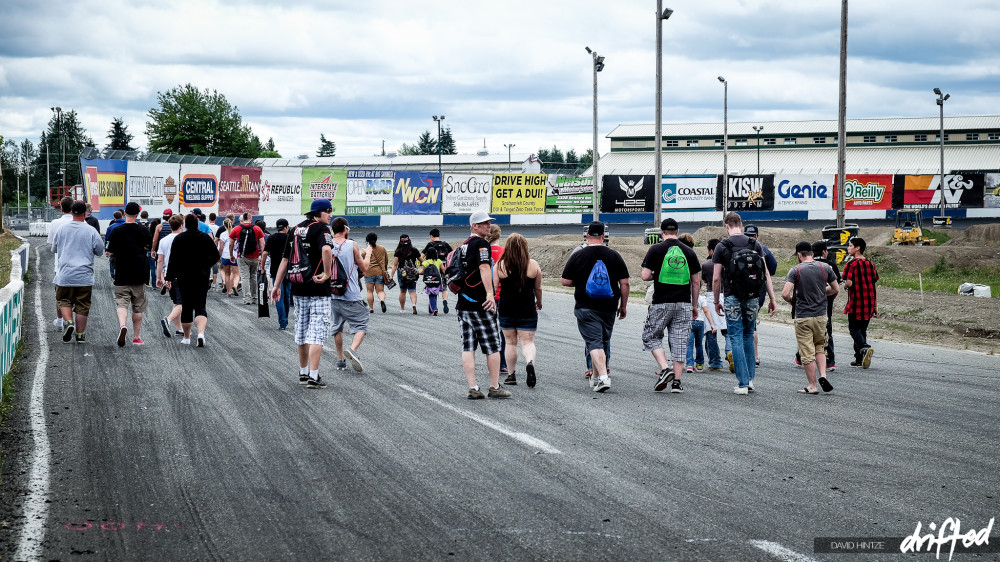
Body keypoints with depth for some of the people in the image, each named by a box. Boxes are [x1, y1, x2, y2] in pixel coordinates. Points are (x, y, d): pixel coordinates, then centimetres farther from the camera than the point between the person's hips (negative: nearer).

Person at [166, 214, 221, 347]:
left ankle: (186, 337, 18)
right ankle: (201, 333, -24)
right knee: (200, 306, 0)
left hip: (184, 277, -1)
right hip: (202, 277, 1)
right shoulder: (206, 238, 1)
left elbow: (173, 260, -6)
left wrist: (169, 277, -2)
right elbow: (216, 256, 5)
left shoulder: (179, 239, -4)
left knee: (186, 306, 11)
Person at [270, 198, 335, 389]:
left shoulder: (296, 229, 14)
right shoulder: (321, 229, -9)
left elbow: (285, 259, 16)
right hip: (318, 288, -7)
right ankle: (313, 377, -11)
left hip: (298, 288, 7)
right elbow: (326, 249, -31)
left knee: (302, 330, 17)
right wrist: (327, 274, -20)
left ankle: (303, 373, 27)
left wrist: (277, 285, 19)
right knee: (317, 332, -6)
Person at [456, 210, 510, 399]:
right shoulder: (481, 244, -10)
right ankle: (495, 387, 8)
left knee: (468, 347, 4)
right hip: (480, 304, -8)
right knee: (492, 346, 2)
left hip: (463, 304, 8)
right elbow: (484, 268, -26)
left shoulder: (464, 245, 17)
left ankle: (473, 388, 0)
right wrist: (490, 294, -35)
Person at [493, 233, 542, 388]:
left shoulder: (500, 265, -3)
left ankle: (512, 375, 18)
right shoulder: (533, 265, -2)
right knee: (527, 341, 1)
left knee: (511, 342, 14)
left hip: (506, 309, 1)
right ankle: (530, 363, -28)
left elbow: (493, 287, -5)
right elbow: (538, 288, 8)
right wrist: (539, 301, 25)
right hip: (527, 310, -1)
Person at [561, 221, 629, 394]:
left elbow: (565, 282, -2)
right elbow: (624, 283, 1)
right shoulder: (614, 256, 1)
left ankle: (603, 377, -24)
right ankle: (596, 377, 29)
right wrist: (623, 306, 10)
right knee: (604, 341, 17)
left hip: (586, 308, -3)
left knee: (594, 342, -6)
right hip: (609, 308, 3)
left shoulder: (578, 255, -4)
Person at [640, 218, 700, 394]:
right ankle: (676, 381, 4)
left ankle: (665, 369, -6)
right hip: (684, 303, 3)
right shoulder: (689, 251, 5)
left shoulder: (656, 249, -4)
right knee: (679, 341, 6)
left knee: (651, 337, 13)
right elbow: (696, 282, 7)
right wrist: (694, 305, 15)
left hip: (661, 303, -3)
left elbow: (645, 276, -9)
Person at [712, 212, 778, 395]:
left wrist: (716, 301, 8)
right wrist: (772, 299, 3)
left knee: (736, 339, 1)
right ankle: (750, 379, 18)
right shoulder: (755, 244, 4)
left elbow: (716, 278, -4)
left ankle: (743, 383, -3)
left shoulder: (722, 247, -4)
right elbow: (766, 274, 1)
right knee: (748, 336, 18)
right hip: (752, 297, 3)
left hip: (732, 298, -3)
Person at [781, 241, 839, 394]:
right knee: (820, 347, 21)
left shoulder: (795, 270, -10)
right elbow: (836, 290, 9)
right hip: (821, 315, 4)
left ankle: (812, 386, 6)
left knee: (807, 353, 3)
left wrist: (791, 300, 4)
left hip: (803, 317, -3)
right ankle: (823, 375, 2)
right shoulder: (825, 268, 0)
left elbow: (785, 293, -18)